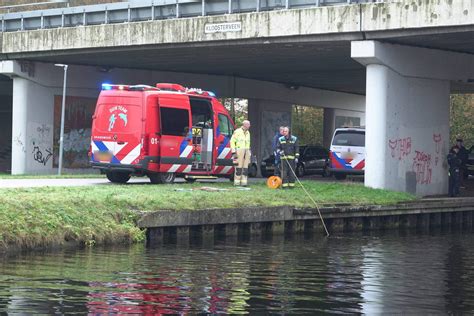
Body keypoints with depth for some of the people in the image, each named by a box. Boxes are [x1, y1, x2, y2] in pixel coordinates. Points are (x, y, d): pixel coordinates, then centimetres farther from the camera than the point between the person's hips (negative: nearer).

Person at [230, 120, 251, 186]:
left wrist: (249, 152, 19)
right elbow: (232, 141, -7)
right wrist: (233, 152, -13)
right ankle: (237, 182, -4)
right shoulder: (237, 132, -4)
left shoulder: (248, 133, 18)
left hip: (246, 151, 6)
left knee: (245, 168, 2)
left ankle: (244, 182, 3)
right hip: (239, 150, -6)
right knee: (239, 167, -8)